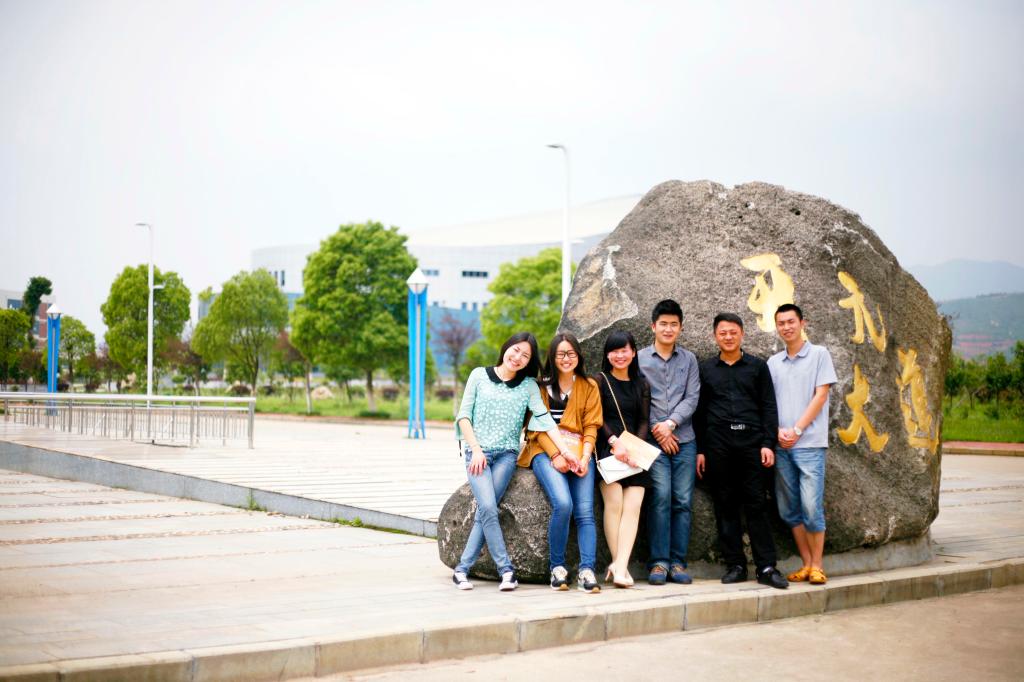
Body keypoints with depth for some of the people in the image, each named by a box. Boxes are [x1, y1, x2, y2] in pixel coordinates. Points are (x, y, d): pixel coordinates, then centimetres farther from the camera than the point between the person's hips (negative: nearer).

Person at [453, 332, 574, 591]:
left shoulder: (528, 385, 9)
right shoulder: (480, 375, 6)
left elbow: (544, 419, -1)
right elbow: (464, 415, 4)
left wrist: (565, 451, -13)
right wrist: (476, 449, -6)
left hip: (507, 453, 1)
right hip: (478, 451, -1)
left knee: (485, 510, -14)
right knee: (488, 508, -20)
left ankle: (462, 569, -7)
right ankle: (506, 570, -13)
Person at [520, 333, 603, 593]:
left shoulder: (589, 386, 14)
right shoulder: (541, 385, 7)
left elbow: (591, 425, 8)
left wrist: (584, 457, -8)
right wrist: (555, 455, -13)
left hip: (579, 452, 3)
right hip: (546, 450, -2)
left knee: (585, 510, -16)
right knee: (563, 504, -25)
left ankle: (586, 571, -19)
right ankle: (557, 567, -12)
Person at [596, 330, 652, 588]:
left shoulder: (641, 385, 20)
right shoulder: (600, 381, 10)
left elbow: (644, 421, 12)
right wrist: (615, 442, -14)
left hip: (635, 452, 3)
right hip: (607, 448, -3)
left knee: (633, 506, -14)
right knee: (614, 502, -20)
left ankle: (620, 567, -22)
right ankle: (619, 564, -18)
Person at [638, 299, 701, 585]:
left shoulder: (689, 360, 13)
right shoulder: (640, 359, 7)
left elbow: (692, 399, 4)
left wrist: (671, 423, -10)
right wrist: (657, 431, -6)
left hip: (684, 440, 2)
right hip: (653, 440, -2)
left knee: (682, 501, 0)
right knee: (660, 497, -11)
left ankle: (677, 562, 4)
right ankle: (658, 562, -6)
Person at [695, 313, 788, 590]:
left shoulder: (758, 367, 10)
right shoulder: (706, 369, 12)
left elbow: (768, 407, 7)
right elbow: (699, 411, 12)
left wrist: (768, 443, -4)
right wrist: (700, 450, 6)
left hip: (751, 442, -1)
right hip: (718, 445, 1)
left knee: (755, 504, -4)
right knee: (725, 506, 2)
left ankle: (766, 567, -2)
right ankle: (735, 565, 8)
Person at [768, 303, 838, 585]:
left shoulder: (819, 355, 3)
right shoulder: (773, 362, 14)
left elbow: (820, 396, -4)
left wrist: (796, 430, -10)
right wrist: (777, 431, -5)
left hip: (809, 443, -4)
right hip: (781, 445, 5)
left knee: (811, 506, -8)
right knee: (789, 509, 5)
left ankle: (817, 566, 1)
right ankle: (806, 564, 14)